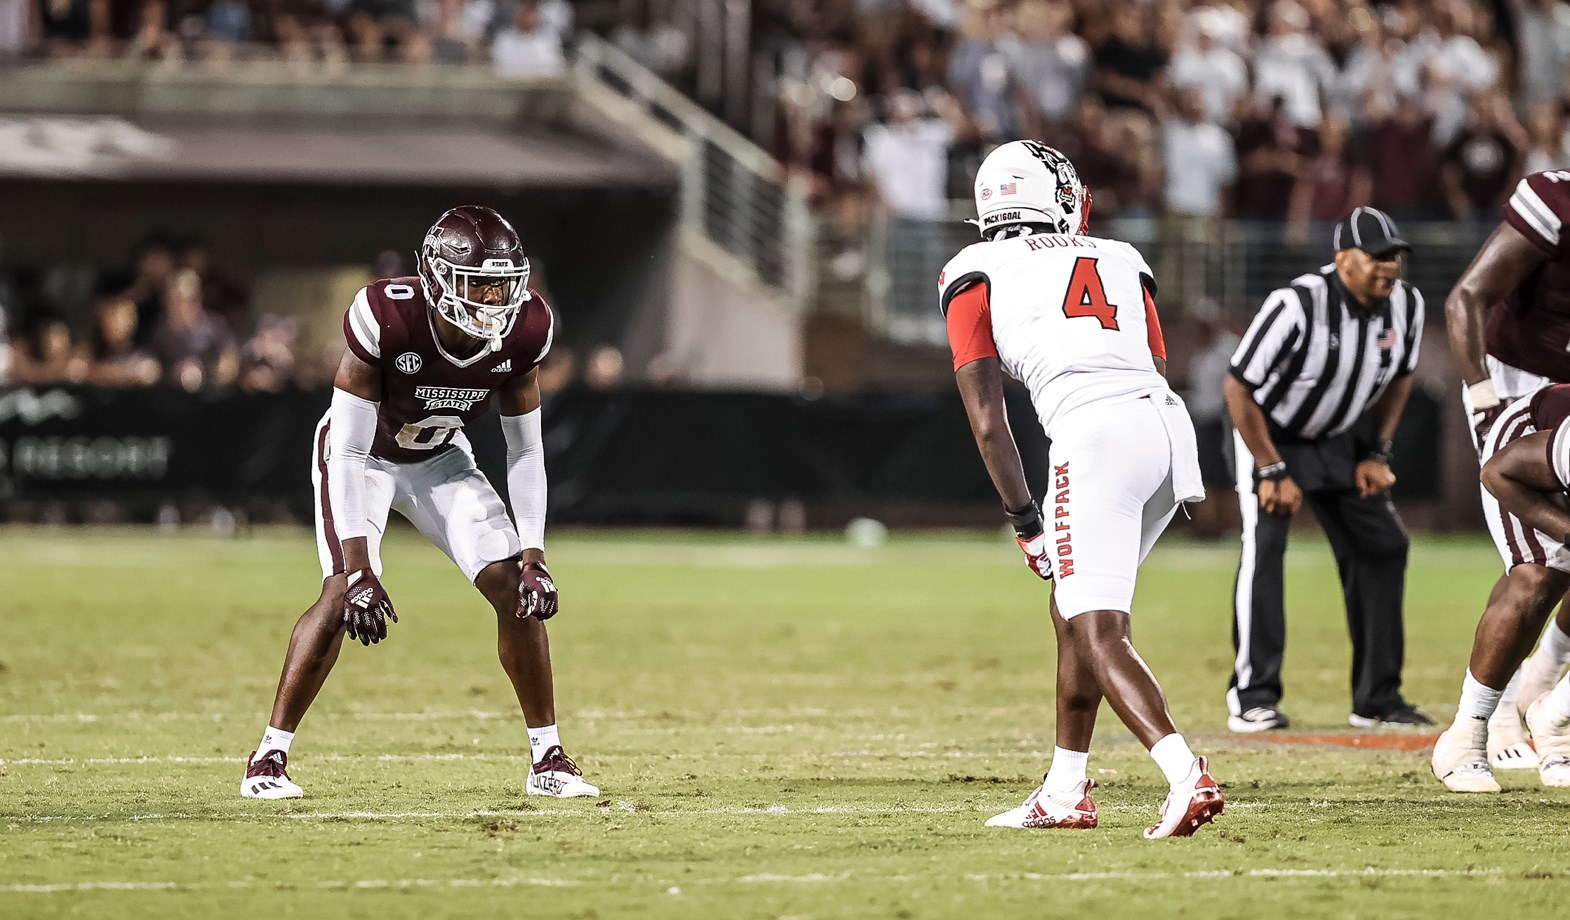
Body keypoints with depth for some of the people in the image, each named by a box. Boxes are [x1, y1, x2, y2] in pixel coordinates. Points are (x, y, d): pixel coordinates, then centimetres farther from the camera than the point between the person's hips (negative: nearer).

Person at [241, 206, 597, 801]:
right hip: (361, 456, -4)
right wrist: (359, 568, -36)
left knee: (516, 586, -9)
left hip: (440, 459, 4)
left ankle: (548, 758, 4)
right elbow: (350, 453, -31)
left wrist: (533, 555, -18)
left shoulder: (522, 332, -23)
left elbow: (525, 451, -10)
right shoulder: (387, 319, -36)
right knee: (343, 593, -23)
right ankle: (269, 757, -11)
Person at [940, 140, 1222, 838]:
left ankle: (1187, 778, -28)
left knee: (1096, 634, -8)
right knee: (1073, 611, 22)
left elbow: (987, 420, 7)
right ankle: (1066, 792, 27)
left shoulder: (977, 275, 15)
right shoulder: (1120, 261, 26)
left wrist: (1025, 520, 12)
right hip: (1169, 425, 6)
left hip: (1092, 435, -6)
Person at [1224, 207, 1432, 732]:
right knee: (1264, 545, -22)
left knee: (1383, 546, 2)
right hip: (1268, 437, -6)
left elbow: (1398, 377, 8)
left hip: (1336, 442, 6)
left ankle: (1378, 699, 11)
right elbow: (1239, 389, -25)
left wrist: (1379, 454, 0)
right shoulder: (1297, 306, -33)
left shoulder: (1406, 305, -13)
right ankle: (1253, 698, -18)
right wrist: (1273, 473, -23)